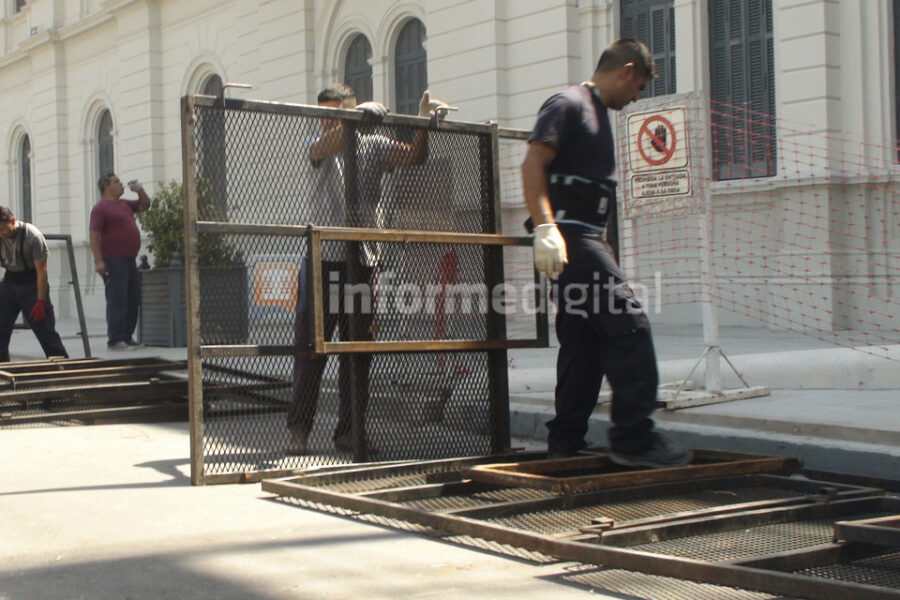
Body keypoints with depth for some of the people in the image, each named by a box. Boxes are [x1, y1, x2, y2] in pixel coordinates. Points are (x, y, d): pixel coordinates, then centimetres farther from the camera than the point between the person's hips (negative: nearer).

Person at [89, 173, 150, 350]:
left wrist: (140, 190, 12)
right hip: (113, 261, -9)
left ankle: (127, 337, 18)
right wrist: (98, 260, -22)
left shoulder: (124, 204, 18)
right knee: (117, 300, -9)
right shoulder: (101, 208, -8)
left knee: (133, 300, 11)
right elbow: (94, 235, -15)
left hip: (129, 259, 9)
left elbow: (144, 205, 32)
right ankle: (114, 340, -6)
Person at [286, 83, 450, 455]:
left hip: (362, 261, 2)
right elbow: (327, 146, -17)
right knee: (310, 348, -2)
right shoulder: (317, 145, 6)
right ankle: (299, 429, 7)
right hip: (324, 258, -2)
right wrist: (362, 116, -27)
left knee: (358, 350, 5)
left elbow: (415, 157, 1)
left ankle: (349, 431, 13)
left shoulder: (374, 145, 11)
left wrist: (424, 123, -13)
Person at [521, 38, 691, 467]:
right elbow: (532, 164, -16)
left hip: (587, 239, 10)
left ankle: (565, 446, 14)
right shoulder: (568, 105, -5)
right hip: (569, 237, -10)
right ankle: (633, 436, -10)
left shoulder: (596, 113, 24)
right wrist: (545, 227, -27)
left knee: (584, 343, 9)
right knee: (629, 325, -13)